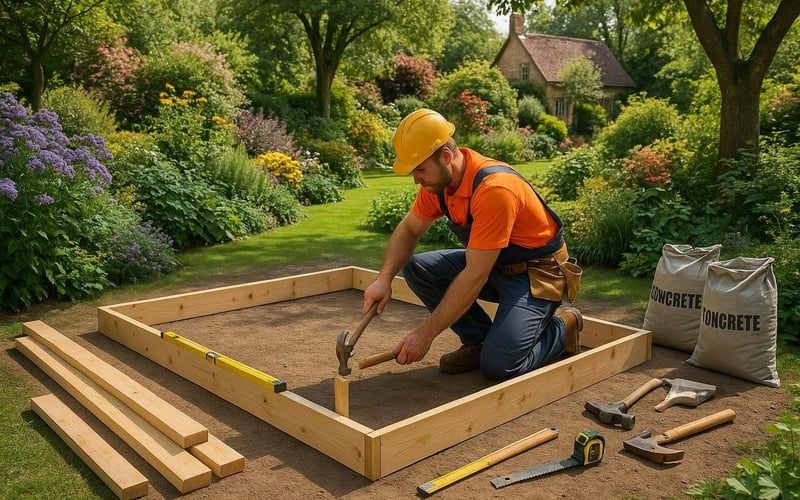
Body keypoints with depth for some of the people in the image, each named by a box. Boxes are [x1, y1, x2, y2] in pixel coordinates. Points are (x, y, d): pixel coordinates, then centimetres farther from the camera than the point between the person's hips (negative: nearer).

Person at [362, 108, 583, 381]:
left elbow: (475, 276, -32)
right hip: (492, 265, 8)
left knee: (498, 365, -23)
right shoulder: (438, 178, -8)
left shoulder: (494, 189, -33)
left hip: (536, 273, -8)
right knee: (416, 267, -10)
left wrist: (425, 333, -29)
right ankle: (477, 339, 4)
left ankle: (562, 326, 7)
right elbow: (409, 229, 4)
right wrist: (383, 280, -14)